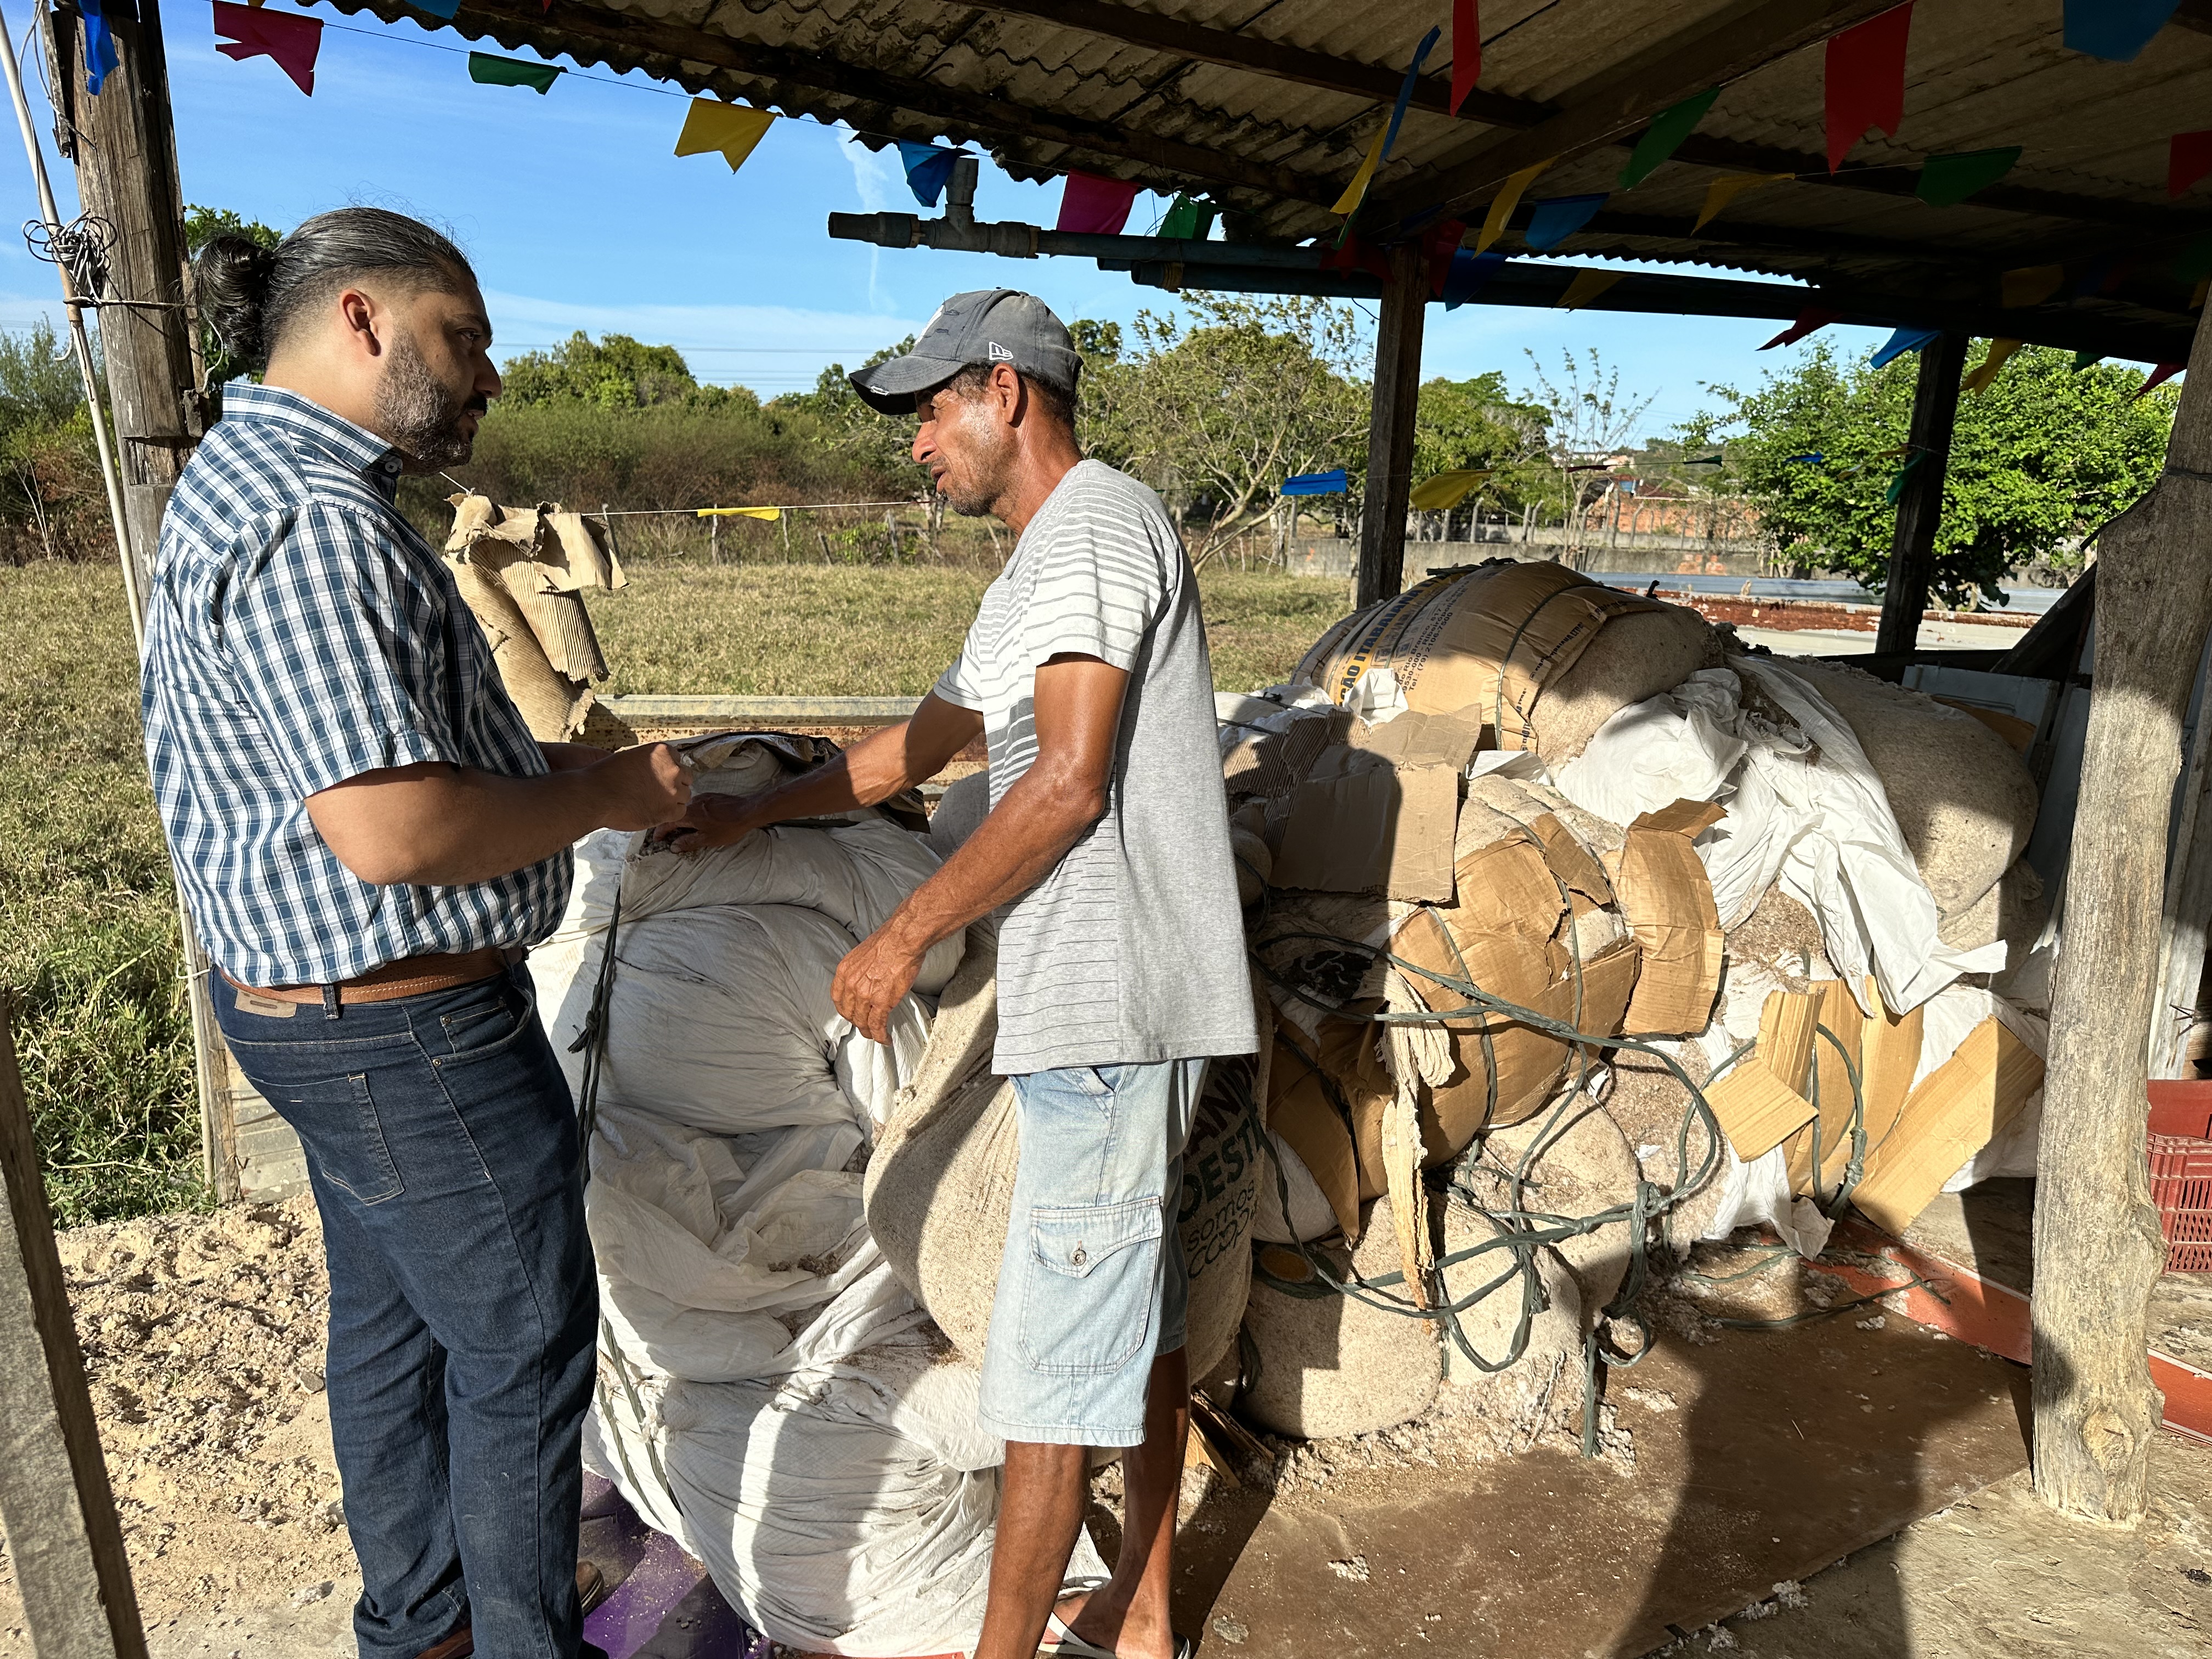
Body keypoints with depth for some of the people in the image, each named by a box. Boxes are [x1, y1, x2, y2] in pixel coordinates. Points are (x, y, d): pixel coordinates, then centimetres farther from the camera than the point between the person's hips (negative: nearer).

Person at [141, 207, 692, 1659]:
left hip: (320, 1008, 11)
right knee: (524, 1352, 7)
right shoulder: (315, 518, -23)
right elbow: (393, 831, -31)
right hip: (411, 1033, -11)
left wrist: (550, 761, 10)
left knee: (396, 1324, 23)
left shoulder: (248, 482, 13)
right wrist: (606, 797, -16)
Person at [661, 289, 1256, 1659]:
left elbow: (1068, 783, -20)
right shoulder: (1041, 569, 21)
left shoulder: (1096, 522, -11)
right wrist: (758, 812, 30)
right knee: (1143, 1313, 18)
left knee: (1055, 1346, 0)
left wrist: (909, 935, -13)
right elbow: (932, 737, 27)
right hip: (1117, 999, 10)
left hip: (1110, 1005, -10)